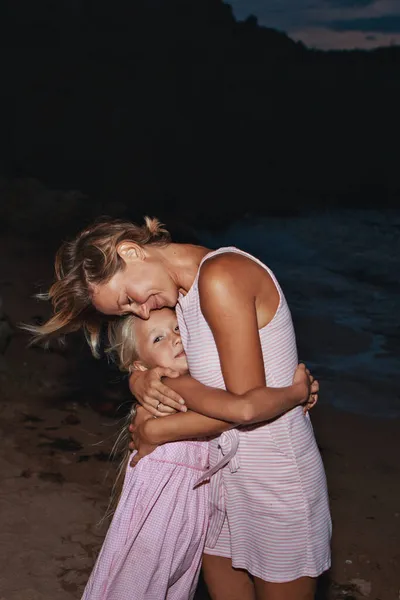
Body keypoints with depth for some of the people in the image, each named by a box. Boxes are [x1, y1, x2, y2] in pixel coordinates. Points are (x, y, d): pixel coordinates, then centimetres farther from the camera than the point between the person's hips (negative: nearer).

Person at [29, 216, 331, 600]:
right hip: (224, 470, 8)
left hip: (276, 478, -8)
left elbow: (247, 404, -22)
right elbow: (148, 359, 17)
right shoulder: (185, 293, 4)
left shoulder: (220, 277, -23)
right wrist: (139, 380, -8)